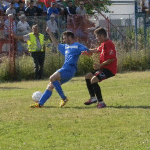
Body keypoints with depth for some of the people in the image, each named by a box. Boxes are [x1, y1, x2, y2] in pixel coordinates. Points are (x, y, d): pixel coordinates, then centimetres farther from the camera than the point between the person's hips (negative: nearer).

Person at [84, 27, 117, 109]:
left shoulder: (108, 44, -18)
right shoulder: (103, 44, 15)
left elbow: (112, 59, -25)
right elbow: (97, 50, 37)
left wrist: (100, 65, -23)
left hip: (109, 69, -11)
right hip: (103, 67, 11)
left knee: (94, 80, -25)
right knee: (88, 76, 16)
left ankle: (101, 102, -23)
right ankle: (93, 98, 19)